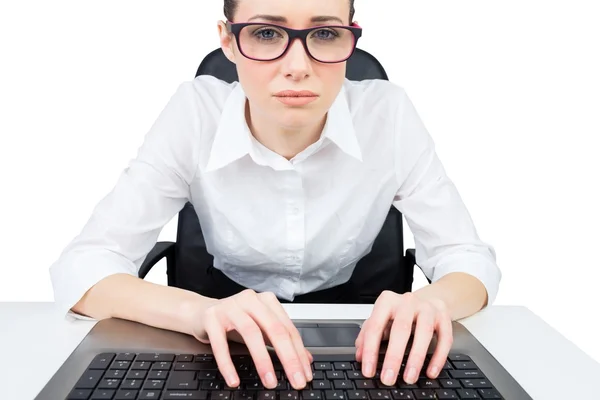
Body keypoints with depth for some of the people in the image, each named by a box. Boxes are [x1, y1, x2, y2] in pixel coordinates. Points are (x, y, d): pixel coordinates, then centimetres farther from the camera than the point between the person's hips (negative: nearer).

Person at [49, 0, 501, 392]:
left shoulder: (389, 114, -18)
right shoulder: (195, 114, -20)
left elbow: (470, 259, -13)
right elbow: (81, 269, -22)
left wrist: (433, 300, -37)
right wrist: (197, 311, -42)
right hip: (234, 343, 0)